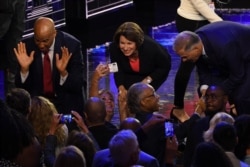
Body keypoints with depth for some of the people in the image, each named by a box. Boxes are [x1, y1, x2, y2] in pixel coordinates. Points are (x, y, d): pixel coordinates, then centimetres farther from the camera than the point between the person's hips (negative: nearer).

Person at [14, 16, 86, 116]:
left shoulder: (71, 45, -12)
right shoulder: (27, 47, -8)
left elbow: (79, 85, -11)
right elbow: (22, 86, -3)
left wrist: (63, 72, -29)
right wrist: (24, 68, -21)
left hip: (67, 104, -1)